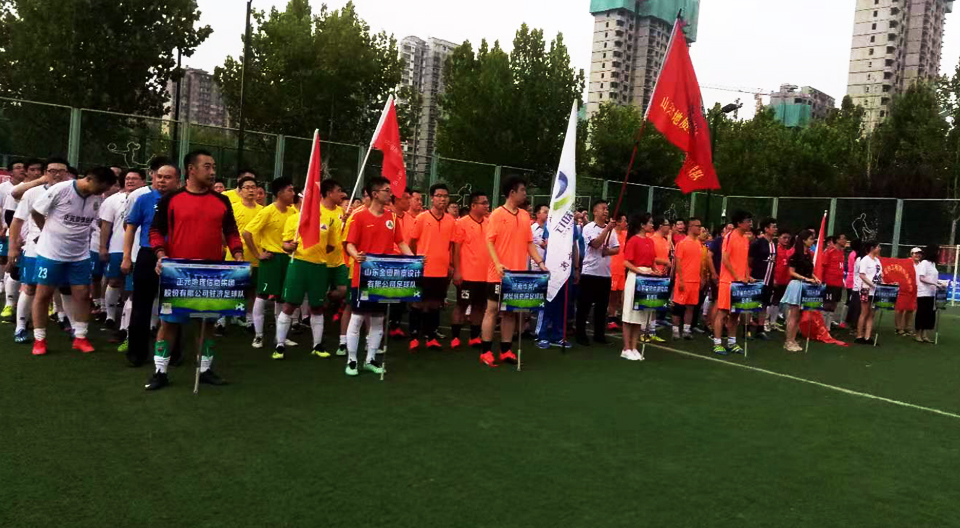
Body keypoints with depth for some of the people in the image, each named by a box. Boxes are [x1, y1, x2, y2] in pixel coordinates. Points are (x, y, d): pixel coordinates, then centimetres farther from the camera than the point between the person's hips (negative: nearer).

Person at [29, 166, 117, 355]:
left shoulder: (97, 199, -4)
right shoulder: (60, 190, -18)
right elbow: (35, 211, -6)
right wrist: (51, 234, 4)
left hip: (80, 255, 4)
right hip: (50, 252, -4)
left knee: (83, 295, 4)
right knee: (43, 295, 5)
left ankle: (80, 337, 16)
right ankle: (39, 339, 16)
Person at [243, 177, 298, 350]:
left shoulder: (292, 211, 3)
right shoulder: (267, 211, -14)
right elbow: (247, 232, -16)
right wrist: (258, 254, -14)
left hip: (286, 257, 6)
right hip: (271, 258, -6)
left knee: (282, 297, 12)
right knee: (263, 295, -1)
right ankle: (258, 335, 8)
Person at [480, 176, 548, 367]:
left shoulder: (525, 216, 11)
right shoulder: (497, 214, -7)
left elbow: (529, 242, 14)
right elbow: (489, 241, -11)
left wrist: (540, 262, 2)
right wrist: (497, 264, -23)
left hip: (518, 274, 6)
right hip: (499, 273, -6)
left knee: (511, 311, 10)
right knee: (492, 310, 0)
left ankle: (506, 350, 18)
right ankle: (485, 351, 6)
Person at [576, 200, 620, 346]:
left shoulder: (611, 229, 11)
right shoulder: (588, 228, -6)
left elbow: (617, 249, 8)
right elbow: (596, 244, -20)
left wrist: (608, 251, -13)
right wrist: (607, 228, -20)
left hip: (605, 273, 6)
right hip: (590, 272, -5)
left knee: (602, 306, 11)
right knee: (584, 306, 1)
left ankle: (599, 334, 20)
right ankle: (581, 335, 8)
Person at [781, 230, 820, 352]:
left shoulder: (809, 255, 11)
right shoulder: (796, 254, -11)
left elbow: (809, 271, 18)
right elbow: (792, 272, -12)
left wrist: (814, 278, 1)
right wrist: (805, 279, -20)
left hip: (805, 286, 8)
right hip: (797, 285, -8)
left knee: (799, 315, 9)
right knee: (793, 315, -5)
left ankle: (793, 340, 15)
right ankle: (788, 342, 1)